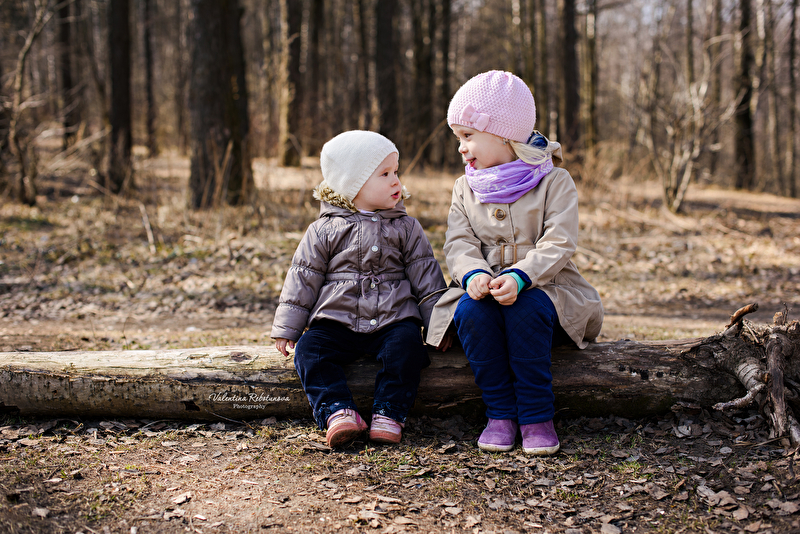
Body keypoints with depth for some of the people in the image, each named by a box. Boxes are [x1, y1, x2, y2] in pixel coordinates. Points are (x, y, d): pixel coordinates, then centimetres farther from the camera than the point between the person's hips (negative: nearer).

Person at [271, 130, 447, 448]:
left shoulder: (405, 228, 9)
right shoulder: (324, 231, 5)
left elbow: (425, 275, 10)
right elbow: (303, 278, 6)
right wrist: (287, 328, 2)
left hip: (393, 320, 0)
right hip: (336, 322, 0)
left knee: (406, 344, -29)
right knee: (310, 349, -23)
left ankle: (388, 413, -23)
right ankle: (338, 412, -30)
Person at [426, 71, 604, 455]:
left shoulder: (554, 182, -2)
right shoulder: (466, 187, 12)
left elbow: (557, 244, -14)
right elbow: (459, 243, 0)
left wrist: (519, 276, -32)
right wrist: (473, 273, -24)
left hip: (542, 289, -3)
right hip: (484, 289, 3)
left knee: (526, 309, -36)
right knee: (471, 309, -31)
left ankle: (537, 417, -24)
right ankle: (501, 414, -20)